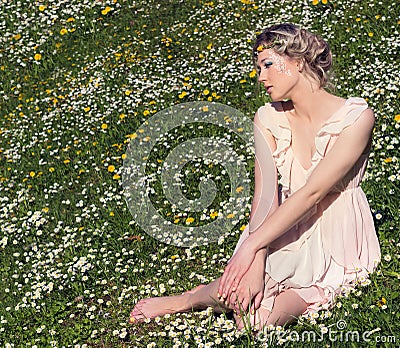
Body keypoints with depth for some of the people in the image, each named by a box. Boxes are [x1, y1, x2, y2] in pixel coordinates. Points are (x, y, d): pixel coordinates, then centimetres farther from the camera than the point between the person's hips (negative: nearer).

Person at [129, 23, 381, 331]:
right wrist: (257, 261, -28)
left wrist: (250, 247, -28)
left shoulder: (357, 118, -16)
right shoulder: (268, 119, -2)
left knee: (255, 319, -27)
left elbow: (312, 192, -23)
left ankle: (194, 298, -1)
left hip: (337, 247, -3)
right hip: (287, 232, 3)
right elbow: (264, 196, -11)